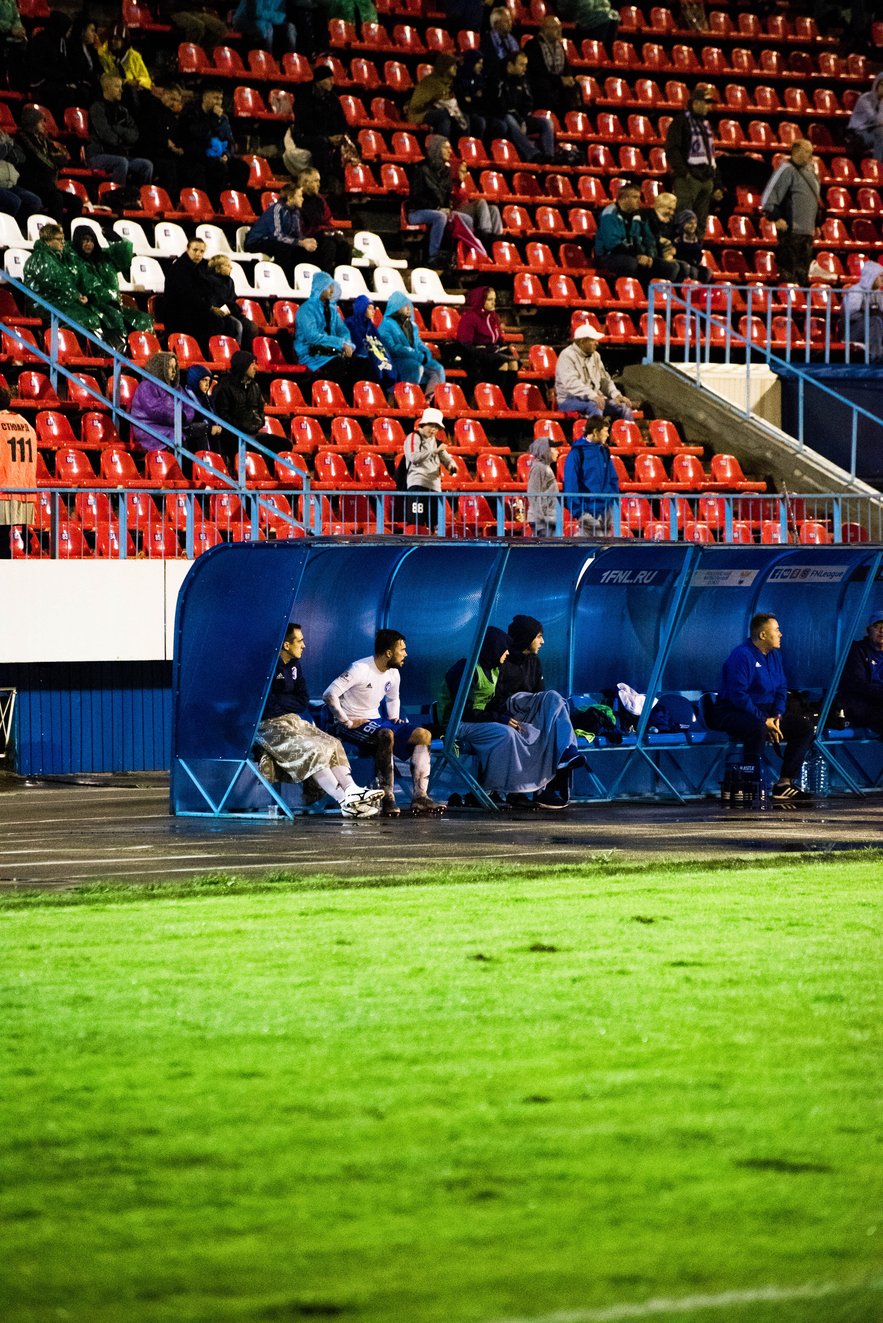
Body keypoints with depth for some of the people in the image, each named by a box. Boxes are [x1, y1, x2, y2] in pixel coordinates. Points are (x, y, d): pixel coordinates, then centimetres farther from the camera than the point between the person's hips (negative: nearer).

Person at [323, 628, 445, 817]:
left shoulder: (393, 674, 9)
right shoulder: (360, 669, -17)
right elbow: (330, 694, -24)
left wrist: (394, 718, 10)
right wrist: (347, 722, -22)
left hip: (376, 721, 8)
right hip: (354, 724, -8)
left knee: (423, 735, -8)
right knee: (386, 735, -38)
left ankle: (419, 797, -14)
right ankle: (387, 799, -37)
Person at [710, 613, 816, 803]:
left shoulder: (773, 655, 11)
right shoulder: (742, 656, -16)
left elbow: (781, 689, 14)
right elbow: (738, 696, -24)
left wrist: (777, 716, -5)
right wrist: (764, 721, -25)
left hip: (766, 712, 9)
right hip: (733, 714, -9)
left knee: (805, 727, -3)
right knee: (758, 728, -41)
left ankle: (785, 783, -8)